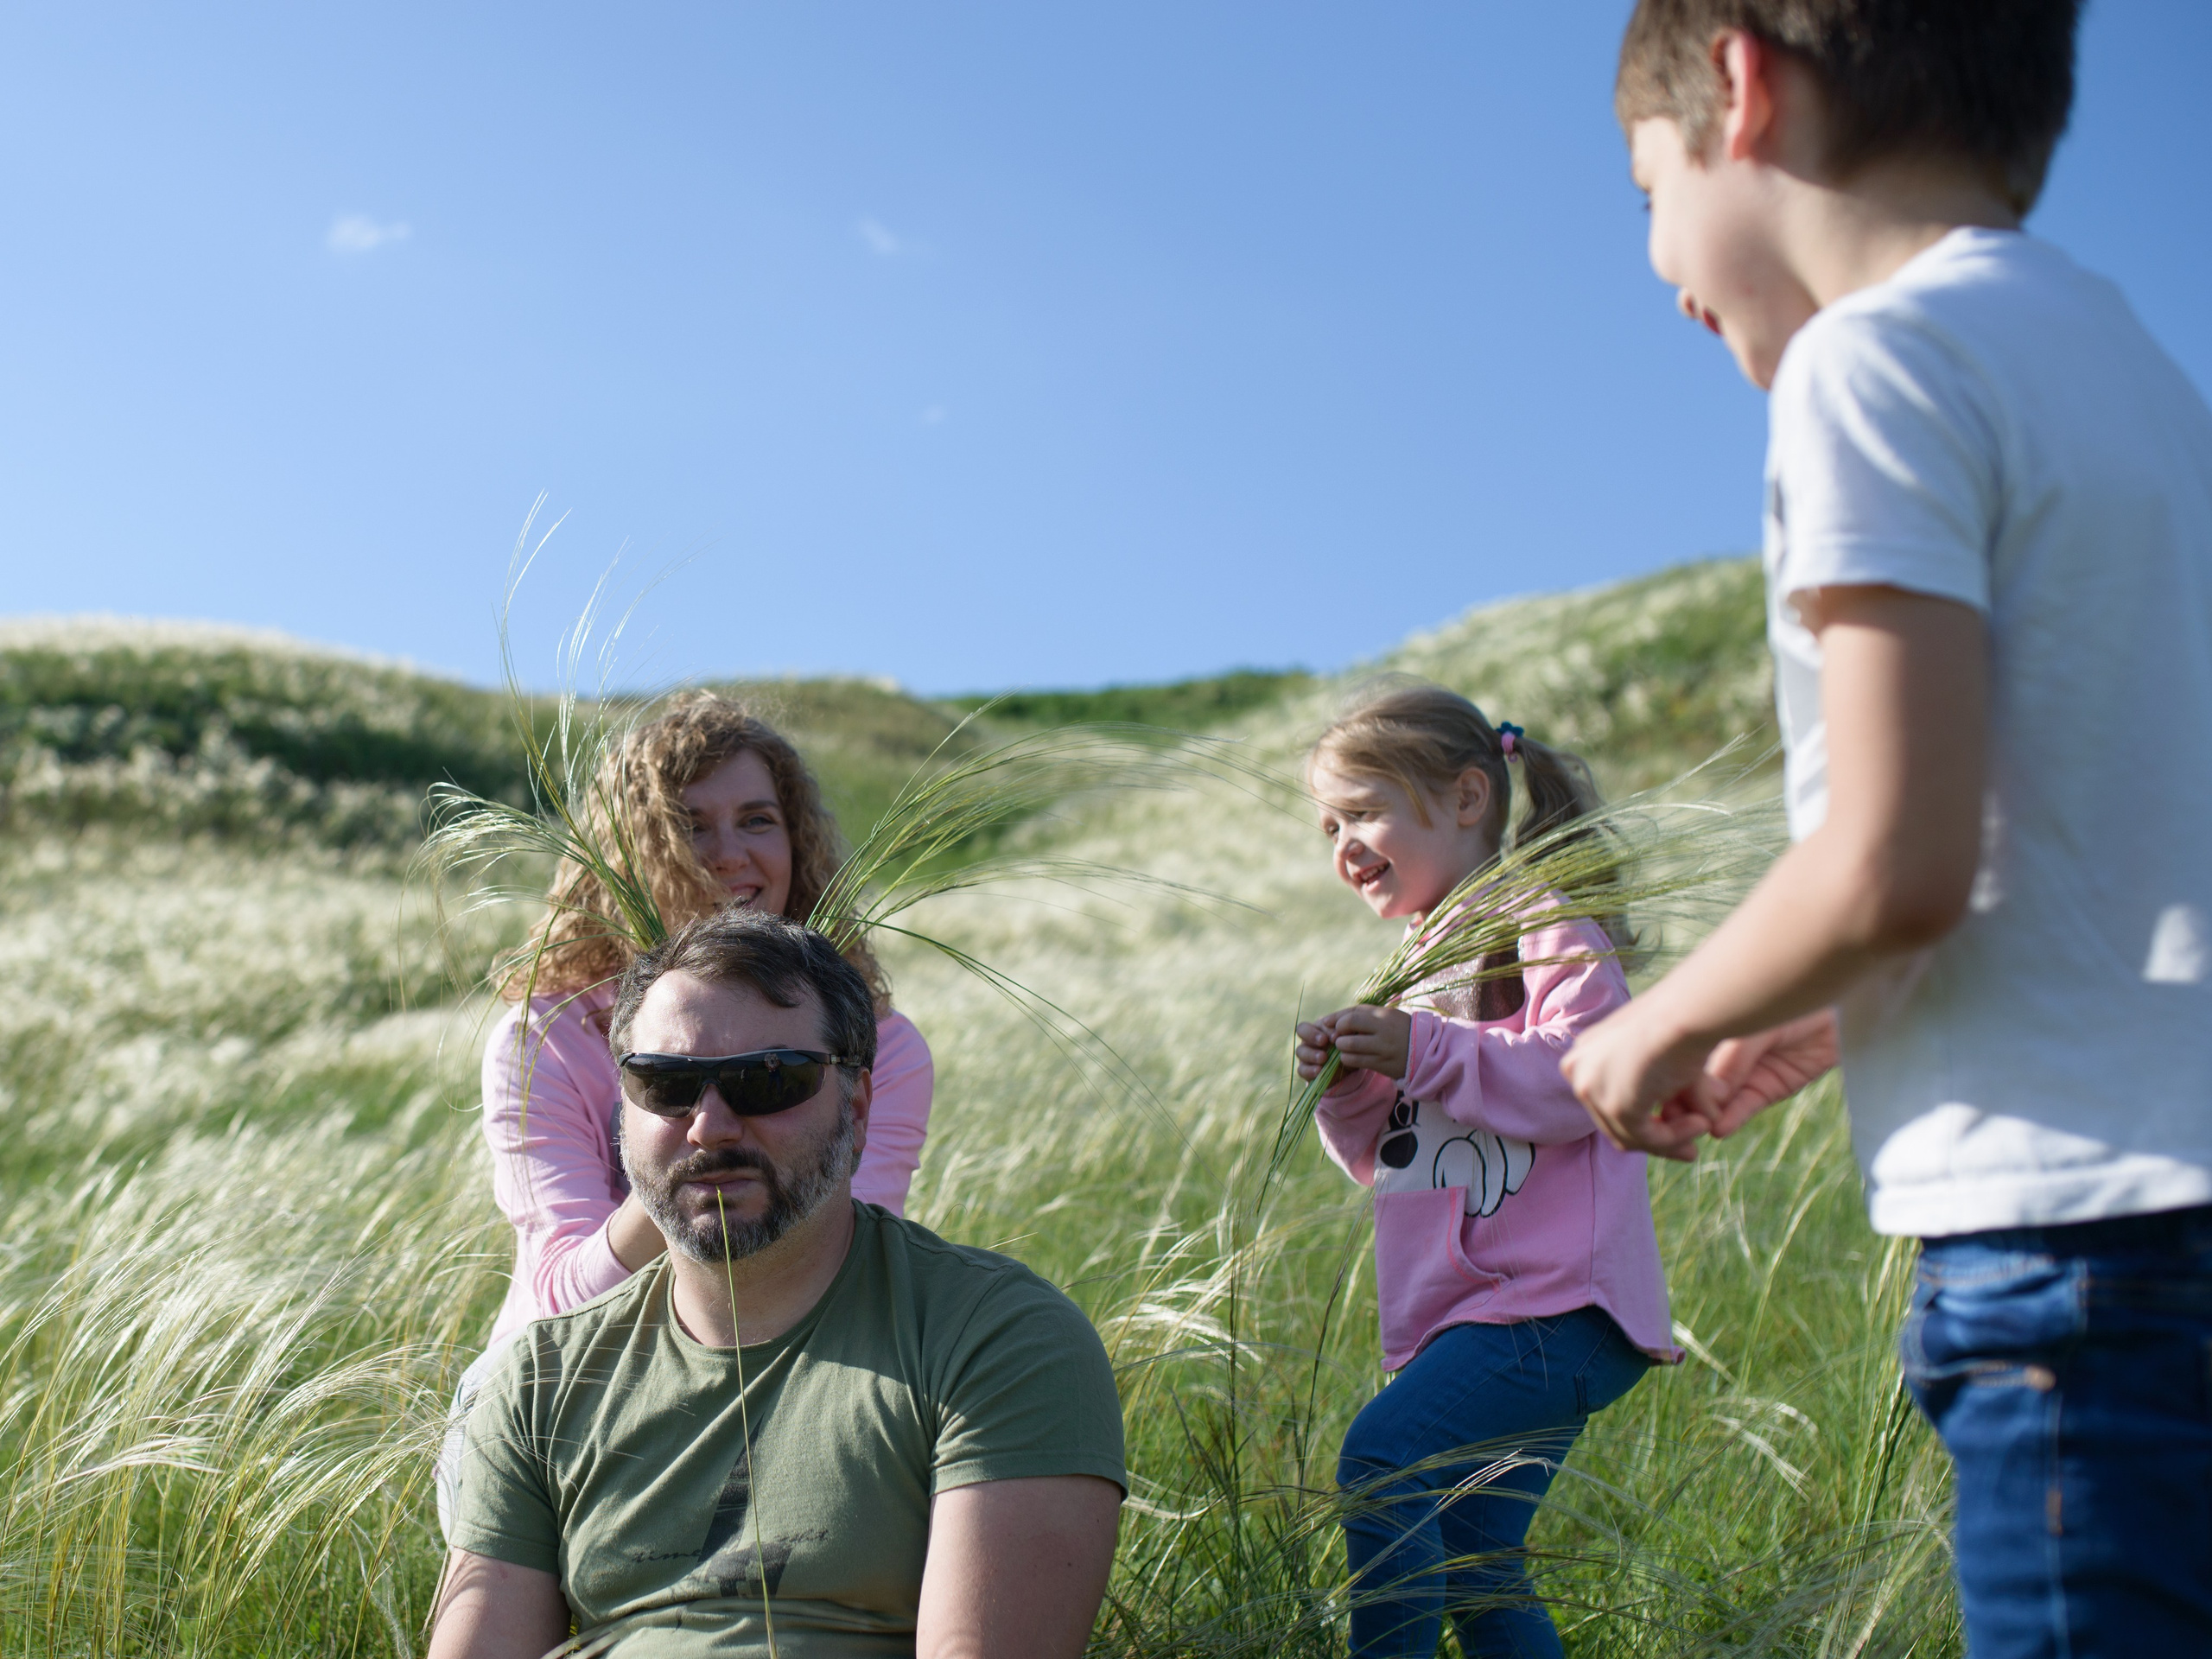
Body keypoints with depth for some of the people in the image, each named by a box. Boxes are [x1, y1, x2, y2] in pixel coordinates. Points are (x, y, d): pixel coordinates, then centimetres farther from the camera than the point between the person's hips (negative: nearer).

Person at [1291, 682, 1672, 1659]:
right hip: (1470, 1311, 9)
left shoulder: (1541, 929, -5)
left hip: (1553, 1304, -9)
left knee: (1382, 1459, -24)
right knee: (1468, 1565, 10)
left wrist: (1423, 1054, -21)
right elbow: (1391, 1160, 22)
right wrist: (1350, 1092, 1)